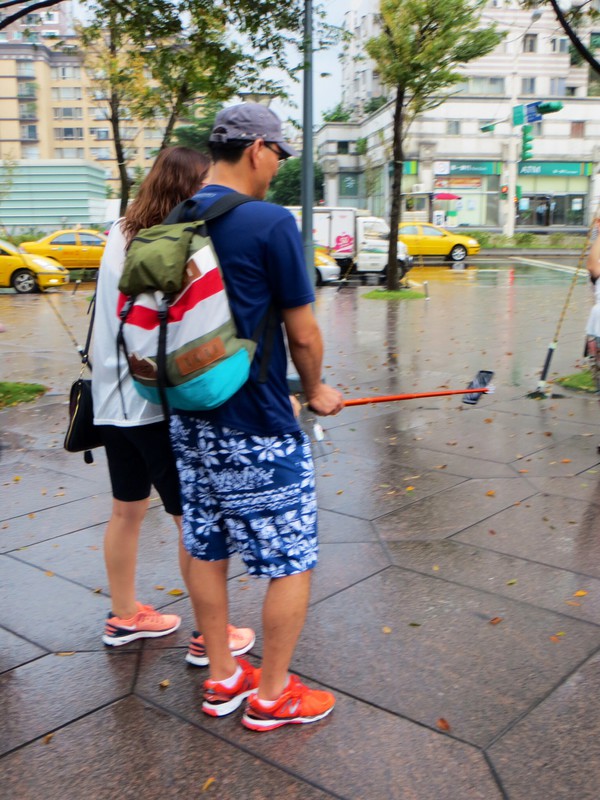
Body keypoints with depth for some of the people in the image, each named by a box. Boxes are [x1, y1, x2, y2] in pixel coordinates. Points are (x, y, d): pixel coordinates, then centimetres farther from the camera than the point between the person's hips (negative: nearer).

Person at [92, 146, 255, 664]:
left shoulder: (120, 235, 7)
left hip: (114, 398, 8)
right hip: (158, 403, -8)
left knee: (127, 510, 19)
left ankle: (124, 617, 35)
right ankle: (209, 636, 16)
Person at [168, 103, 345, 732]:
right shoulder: (271, 222, -15)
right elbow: (303, 333, -12)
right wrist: (316, 390, 6)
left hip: (190, 420, 8)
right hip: (258, 432, -8)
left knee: (206, 551, 17)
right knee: (291, 562, 8)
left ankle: (222, 677, 33)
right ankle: (271, 695, 22)